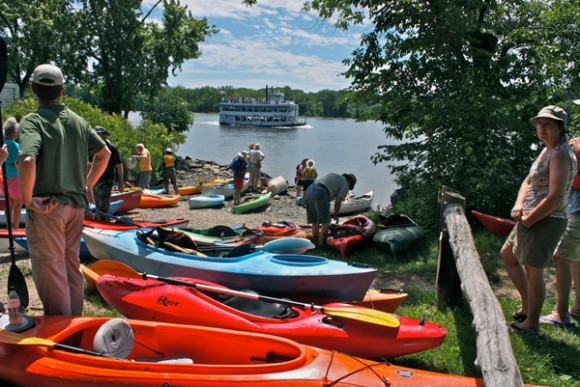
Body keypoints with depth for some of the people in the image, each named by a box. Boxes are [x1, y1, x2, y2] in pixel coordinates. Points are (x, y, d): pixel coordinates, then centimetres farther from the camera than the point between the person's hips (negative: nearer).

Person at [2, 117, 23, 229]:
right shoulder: (14, 145, -17)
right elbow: (18, 165, -18)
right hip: (14, 178, -7)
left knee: (9, 204, 17)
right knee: (18, 203, 5)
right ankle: (16, 228, 8)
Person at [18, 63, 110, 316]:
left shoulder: (32, 121, -12)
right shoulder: (77, 120, 7)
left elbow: (27, 161, -28)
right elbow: (104, 153, 15)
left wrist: (27, 199, -16)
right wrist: (88, 186, 18)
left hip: (46, 208, -6)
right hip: (77, 205, 6)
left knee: (49, 269, 4)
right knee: (71, 264, 18)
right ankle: (76, 320, 30)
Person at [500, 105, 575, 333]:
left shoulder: (560, 154, -18)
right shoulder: (547, 150, 13)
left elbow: (555, 197, -26)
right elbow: (529, 181, 19)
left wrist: (529, 220, -16)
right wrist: (519, 204, 1)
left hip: (545, 222, -11)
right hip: (531, 219, 11)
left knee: (533, 271, -1)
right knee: (508, 254, 23)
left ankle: (532, 322, 16)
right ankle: (527, 306, 32)